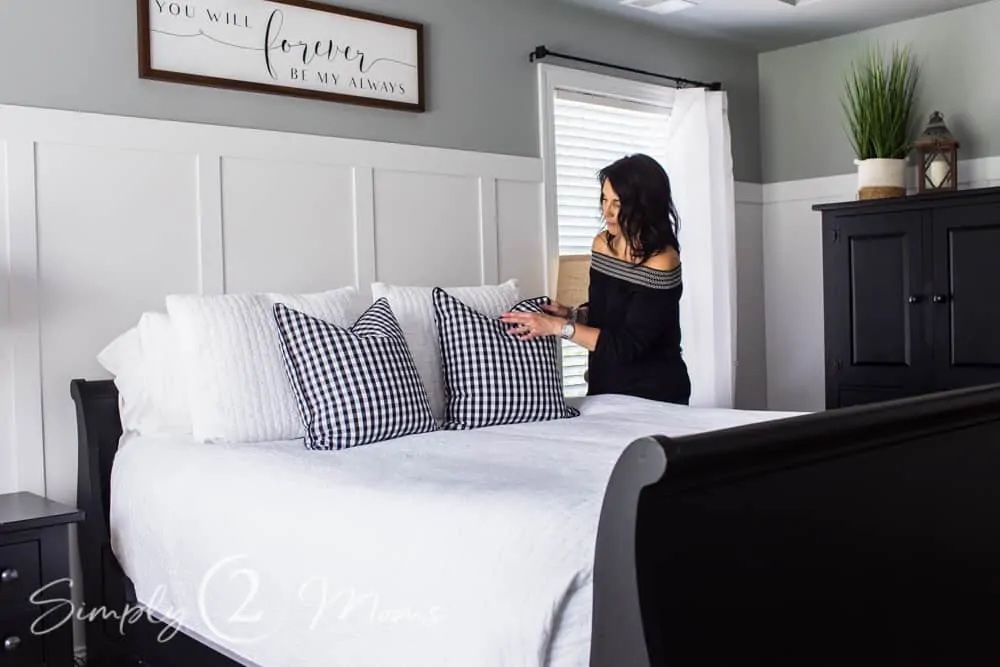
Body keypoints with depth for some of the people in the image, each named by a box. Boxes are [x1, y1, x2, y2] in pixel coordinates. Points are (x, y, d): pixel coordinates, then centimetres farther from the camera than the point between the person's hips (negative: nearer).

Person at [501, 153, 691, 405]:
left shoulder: (662, 262, -22)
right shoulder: (602, 243, 0)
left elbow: (628, 345, -24)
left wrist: (559, 326, -27)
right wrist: (573, 314, -5)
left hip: (655, 393, -6)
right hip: (605, 387, 6)